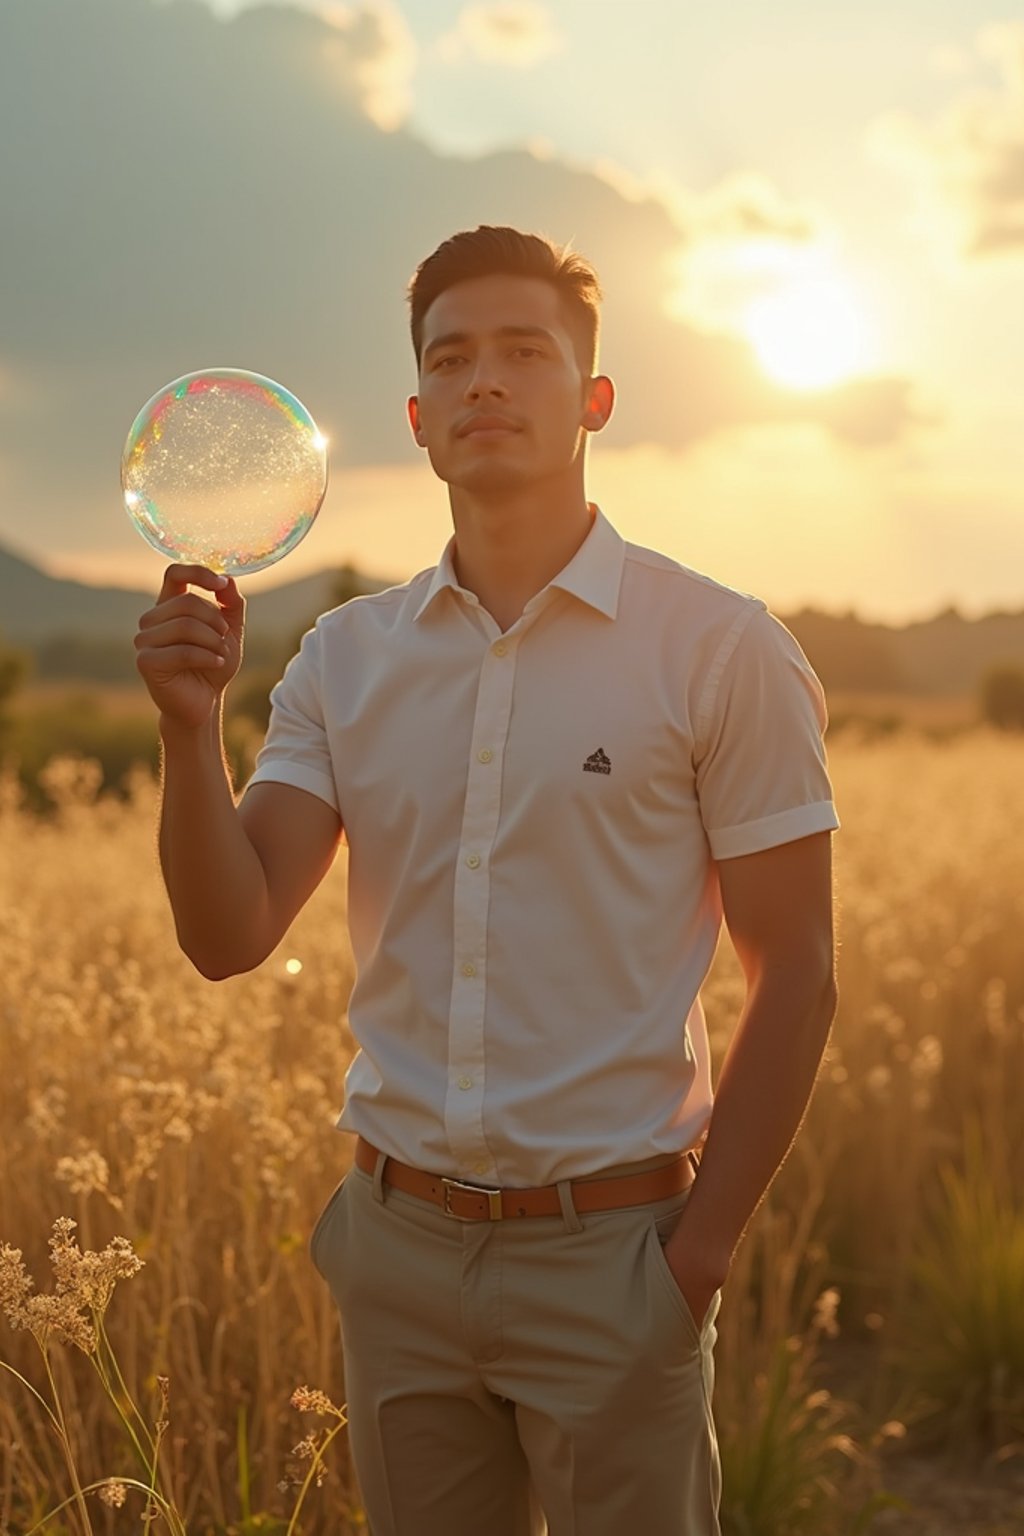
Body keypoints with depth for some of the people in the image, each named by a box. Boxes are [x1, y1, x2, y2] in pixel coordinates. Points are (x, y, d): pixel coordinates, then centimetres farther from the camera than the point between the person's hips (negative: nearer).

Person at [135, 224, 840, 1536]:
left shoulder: (720, 650, -6)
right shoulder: (346, 657, 5)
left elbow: (794, 976, -5)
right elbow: (228, 937, -2)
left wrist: (700, 1254, -9)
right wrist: (191, 727, -17)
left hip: (610, 1245, -4)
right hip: (398, 1241, 4)